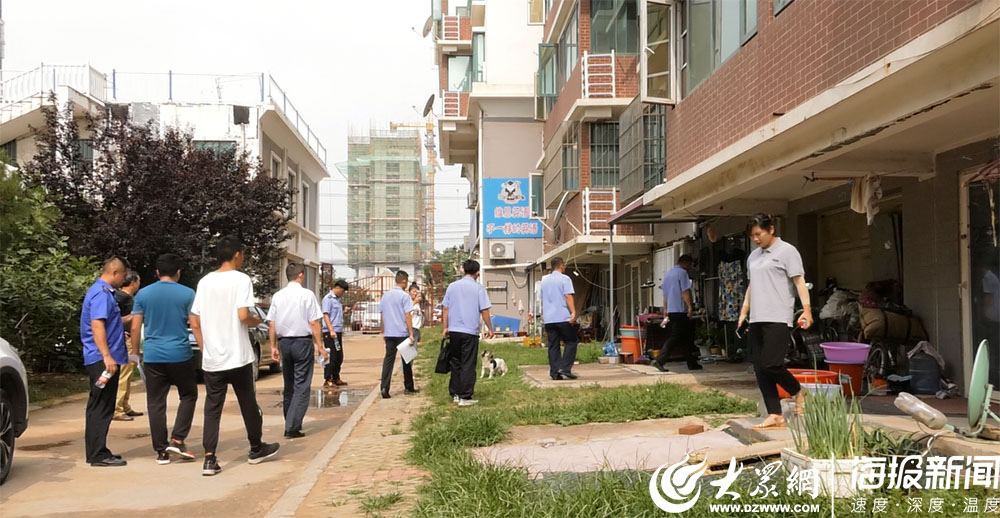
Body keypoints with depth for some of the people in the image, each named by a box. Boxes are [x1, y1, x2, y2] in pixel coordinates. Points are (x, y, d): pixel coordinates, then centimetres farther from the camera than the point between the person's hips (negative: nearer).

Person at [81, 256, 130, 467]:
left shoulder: (103, 291, 16)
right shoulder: (102, 294, -16)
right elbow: (97, 325, -24)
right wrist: (107, 356, -28)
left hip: (99, 359, 11)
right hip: (102, 359, -11)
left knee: (98, 407, 14)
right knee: (102, 407, -6)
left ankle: (96, 451, 22)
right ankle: (98, 454, -1)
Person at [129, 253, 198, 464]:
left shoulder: (143, 294, 4)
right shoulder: (187, 294, -3)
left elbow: (135, 327, 3)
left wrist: (135, 351, 13)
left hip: (152, 356, 2)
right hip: (180, 355, -2)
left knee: (156, 403, 7)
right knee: (188, 396, 15)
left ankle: (161, 451, 8)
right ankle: (177, 440, 2)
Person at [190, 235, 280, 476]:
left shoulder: (204, 282, 8)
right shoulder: (241, 279, -8)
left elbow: (194, 322, 8)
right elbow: (243, 315, -19)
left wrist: (205, 348, 15)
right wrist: (256, 321, 2)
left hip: (211, 359, 4)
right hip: (238, 357, -4)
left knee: (212, 407, 5)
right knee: (248, 403, 12)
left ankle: (209, 459, -4)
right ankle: (256, 449, 27)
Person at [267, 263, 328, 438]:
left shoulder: (277, 296, 4)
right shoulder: (307, 294, -9)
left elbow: (271, 324, 5)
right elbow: (314, 323, -10)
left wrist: (273, 346, 13)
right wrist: (320, 346, -5)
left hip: (285, 342, 5)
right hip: (303, 342, -5)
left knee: (289, 386, 16)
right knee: (301, 386, -2)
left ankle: (291, 424, 25)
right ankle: (292, 428, -8)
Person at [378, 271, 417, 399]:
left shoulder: (385, 295, 9)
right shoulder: (404, 296, -9)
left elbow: (382, 315, 12)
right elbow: (407, 315, -12)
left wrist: (383, 332, 21)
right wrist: (411, 334, -11)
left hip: (389, 334, 4)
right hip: (402, 333, -4)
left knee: (388, 360, 1)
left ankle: (384, 388, -11)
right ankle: (408, 387, 21)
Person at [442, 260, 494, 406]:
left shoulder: (452, 286, 7)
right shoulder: (478, 288, -3)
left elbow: (445, 309, 8)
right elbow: (484, 310, -4)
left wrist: (446, 327, 13)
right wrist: (489, 328, 5)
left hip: (454, 330, 4)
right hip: (470, 331, -4)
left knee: (455, 363, 15)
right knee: (468, 365, 0)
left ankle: (455, 394, 20)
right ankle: (465, 397, 0)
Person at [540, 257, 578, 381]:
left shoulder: (545, 281, 17)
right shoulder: (564, 279, -3)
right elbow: (568, 296, -14)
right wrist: (573, 312, -18)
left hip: (548, 319, 6)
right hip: (563, 318, -6)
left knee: (553, 346, 6)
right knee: (571, 342, 4)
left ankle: (554, 372, 2)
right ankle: (565, 367, -7)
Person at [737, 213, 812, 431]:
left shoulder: (787, 251, -2)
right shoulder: (753, 256, 20)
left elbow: (799, 281, -8)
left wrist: (806, 309, -18)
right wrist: (743, 313, 21)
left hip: (778, 319, -7)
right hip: (756, 320, 7)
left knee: (771, 364, -16)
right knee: (760, 370, 2)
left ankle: (797, 392, 13)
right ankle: (775, 415, 6)